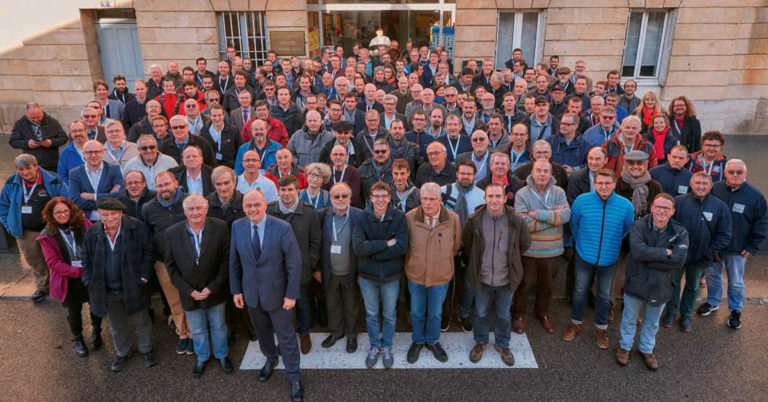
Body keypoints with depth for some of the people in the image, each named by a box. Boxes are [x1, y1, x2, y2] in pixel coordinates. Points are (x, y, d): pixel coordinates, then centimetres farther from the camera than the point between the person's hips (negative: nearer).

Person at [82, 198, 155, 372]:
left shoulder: (137, 228, -15)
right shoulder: (92, 233, -4)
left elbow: (147, 254, -8)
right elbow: (87, 260, 6)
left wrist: (143, 278, -11)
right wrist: (90, 283, 0)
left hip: (133, 288, -2)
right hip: (107, 291, 3)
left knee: (141, 322, 15)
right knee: (117, 326, 21)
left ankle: (146, 350, 39)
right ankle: (122, 353, 44)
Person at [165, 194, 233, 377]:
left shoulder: (220, 228, -16)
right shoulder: (172, 233, -12)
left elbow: (226, 259, -12)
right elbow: (171, 265, -5)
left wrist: (212, 288, -15)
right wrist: (189, 291, -11)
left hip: (214, 291, -1)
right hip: (189, 293, 1)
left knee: (218, 326, 20)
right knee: (197, 330, 21)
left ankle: (222, 355, 45)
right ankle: (202, 357, 46)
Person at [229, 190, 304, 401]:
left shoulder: (282, 228, -20)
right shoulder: (237, 227, -7)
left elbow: (294, 263, -15)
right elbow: (234, 262, 2)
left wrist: (291, 294, -14)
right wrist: (236, 290, 3)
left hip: (277, 292, -4)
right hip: (251, 292, 4)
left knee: (286, 337, 9)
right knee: (262, 332, 25)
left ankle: (294, 378, 28)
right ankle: (270, 359, 53)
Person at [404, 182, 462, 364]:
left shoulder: (453, 219, -15)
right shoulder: (410, 217, -16)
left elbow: (456, 246, 2)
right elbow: (404, 244, 1)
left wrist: (442, 259, 8)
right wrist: (414, 260, 7)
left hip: (440, 276, 0)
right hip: (415, 274, 0)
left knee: (435, 313, 19)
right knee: (417, 312, 19)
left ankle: (432, 341, 44)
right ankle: (418, 341, 44)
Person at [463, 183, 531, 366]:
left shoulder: (516, 221, -14)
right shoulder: (475, 220, -13)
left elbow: (525, 245, 5)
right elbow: (465, 245, 4)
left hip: (506, 279, 0)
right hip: (482, 278, 0)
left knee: (504, 314, 18)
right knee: (480, 313, 17)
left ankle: (502, 344, 41)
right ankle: (481, 342, 41)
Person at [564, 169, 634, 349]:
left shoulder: (626, 206, -14)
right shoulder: (581, 201, -16)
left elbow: (626, 230, 6)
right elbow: (574, 225, 3)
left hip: (609, 259, 1)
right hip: (584, 256, 0)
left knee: (604, 295, 16)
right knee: (580, 291, 15)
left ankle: (601, 328, 35)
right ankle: (576, 323, 35)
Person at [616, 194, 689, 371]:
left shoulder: (680, 233, -11)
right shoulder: (639, 226, -15)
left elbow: (678, 261, -22)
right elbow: (637, 251, -30)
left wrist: (648, 258, -23)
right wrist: (665, 252, -24)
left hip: (661, 286, 2)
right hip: (636, 282, -2)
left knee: (652, 322, 23)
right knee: (629, 319, 18)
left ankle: (647, 349, 45)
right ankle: (625, 346, 41)